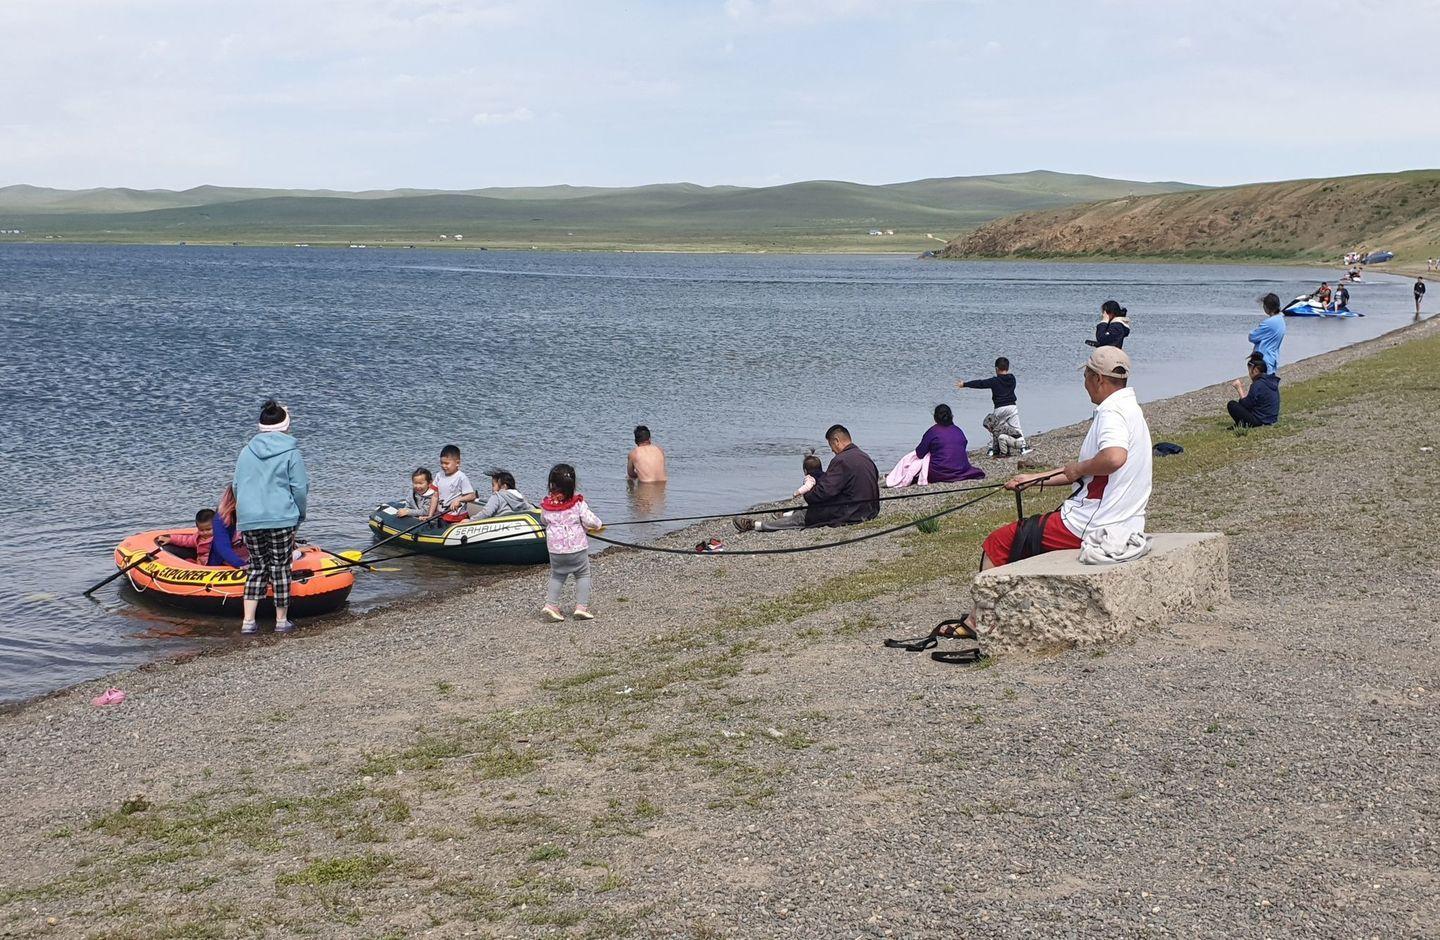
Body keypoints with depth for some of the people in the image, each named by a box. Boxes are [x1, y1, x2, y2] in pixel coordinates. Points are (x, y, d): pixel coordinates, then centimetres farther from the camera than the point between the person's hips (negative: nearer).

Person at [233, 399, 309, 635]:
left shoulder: (246, 452, 10)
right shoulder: (290, 452, -3)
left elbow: (237, 487, 13)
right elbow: (300, 488, -5)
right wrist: (299, 516, 9)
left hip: (248, 520, 4)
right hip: (281, 518, -4)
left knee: (257, 567, 13)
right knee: (280, 568, 6)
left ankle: (248, 621, 7)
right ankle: (281, 620, 15)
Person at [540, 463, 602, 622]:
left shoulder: (546, 505, -4)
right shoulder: (578, 504, -14)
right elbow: (590, 521, -13)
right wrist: (597, 523, 10)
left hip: (555, 550, 3)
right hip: (577, 548, -3)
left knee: (557, 576, 21)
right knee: (583, 575, 13)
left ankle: (551, 604, 10)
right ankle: (581, 606, 5)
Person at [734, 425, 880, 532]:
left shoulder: (842, 460, -19)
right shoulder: (865, 457, 11)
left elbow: (824, 491, -23)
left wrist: (806, 495, -2)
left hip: (850, 515, -8)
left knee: (802, 517, 4)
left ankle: (756, 525, 12)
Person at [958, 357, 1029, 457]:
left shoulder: (994, 381, -6)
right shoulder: (1012, 379, 6)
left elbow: (980, 383, -3)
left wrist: (964, 384, 4)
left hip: (999, 408, -3)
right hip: (1012, 406, 3)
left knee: (994, 428, 11)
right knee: (1016, 428, 4)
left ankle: (992, 449, 8)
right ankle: (1023, 447, -2)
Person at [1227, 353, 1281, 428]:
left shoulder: (1257, 384, -19)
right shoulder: (1272, 381, 9)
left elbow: (1246, 404, -12)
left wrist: (1239, 388, -3)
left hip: (1259, 421, -9)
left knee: (1231, 404, -2)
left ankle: (1243, 426, -1)